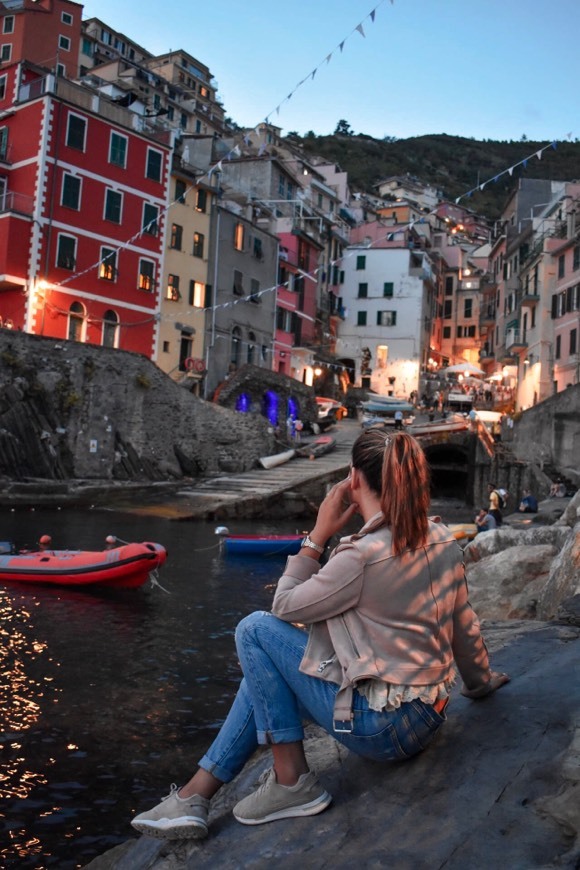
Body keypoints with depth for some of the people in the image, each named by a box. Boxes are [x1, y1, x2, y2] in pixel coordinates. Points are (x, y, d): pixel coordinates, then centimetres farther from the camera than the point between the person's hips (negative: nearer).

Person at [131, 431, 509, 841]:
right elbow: (466, 629, 11)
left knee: (256, 630, -4)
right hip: (426, 721, 9)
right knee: (266, 672, 16)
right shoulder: (445, 540, 0)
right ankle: (196, 795, 19)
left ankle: (291, 781, 3)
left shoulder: (363, 554, -22)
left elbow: (285, 605, -8)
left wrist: (318, 534, -5)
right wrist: (482, 682, 28)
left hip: (382, 728, -9)